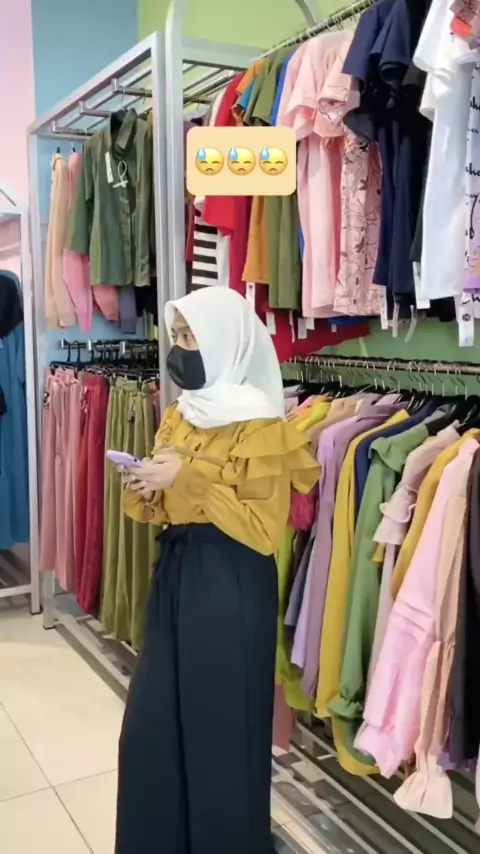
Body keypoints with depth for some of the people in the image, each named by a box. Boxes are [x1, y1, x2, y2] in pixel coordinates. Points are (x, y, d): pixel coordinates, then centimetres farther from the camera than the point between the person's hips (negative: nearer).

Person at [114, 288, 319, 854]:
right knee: (153, 720, 14)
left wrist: (190, 480, -22)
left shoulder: (259, 425, -14)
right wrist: (147, 491, -8)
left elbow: (263, 530, -19)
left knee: (220, 726, 7)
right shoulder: (181, 415, 8)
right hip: (175, 574, 7)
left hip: (230, 587, -7)